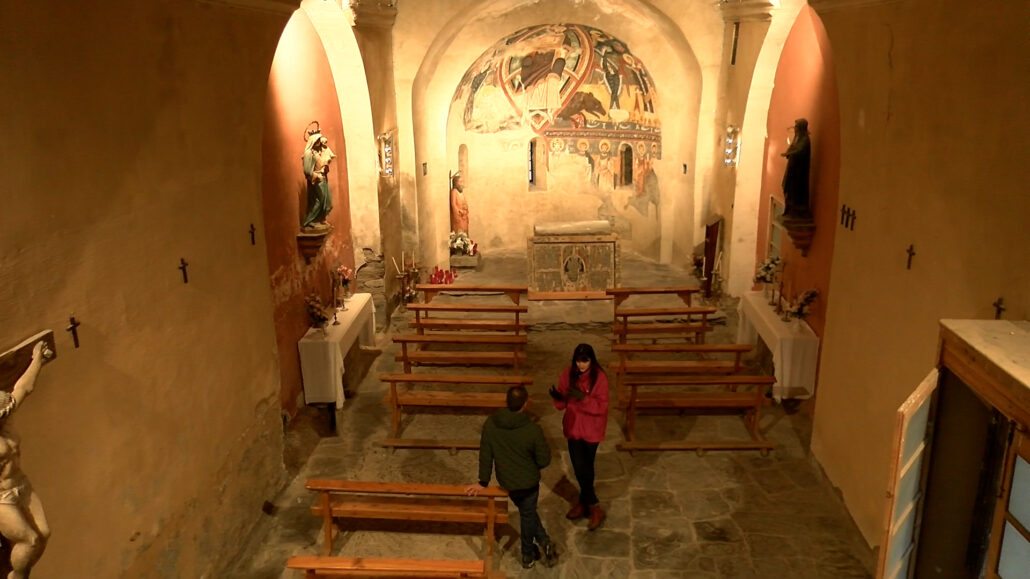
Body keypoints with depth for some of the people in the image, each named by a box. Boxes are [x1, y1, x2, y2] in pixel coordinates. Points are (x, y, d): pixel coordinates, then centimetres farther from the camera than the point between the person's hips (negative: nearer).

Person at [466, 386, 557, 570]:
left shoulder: (490, 424, -17)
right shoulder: (533, 430, -25)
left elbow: (485, 454, -7)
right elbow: (544, 460, -15)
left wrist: (483, 481, 4)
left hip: (506, 482, 3)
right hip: (528, 482, -3)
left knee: (527, 512, 26)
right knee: (528, 515, 22)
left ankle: (538, 546, 29)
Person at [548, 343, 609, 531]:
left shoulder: (600, 377, -16)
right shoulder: (567, 374, -5)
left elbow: (601, 406, -18)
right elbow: (563, 403, 0)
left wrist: (583, 397, -32)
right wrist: (558, 398, -23)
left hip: (592, 429, -3)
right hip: (573, 426, 3)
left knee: (586, 468, 7)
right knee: (580, 468, 3)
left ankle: (584, 502, 27)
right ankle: (594, 507, 18)